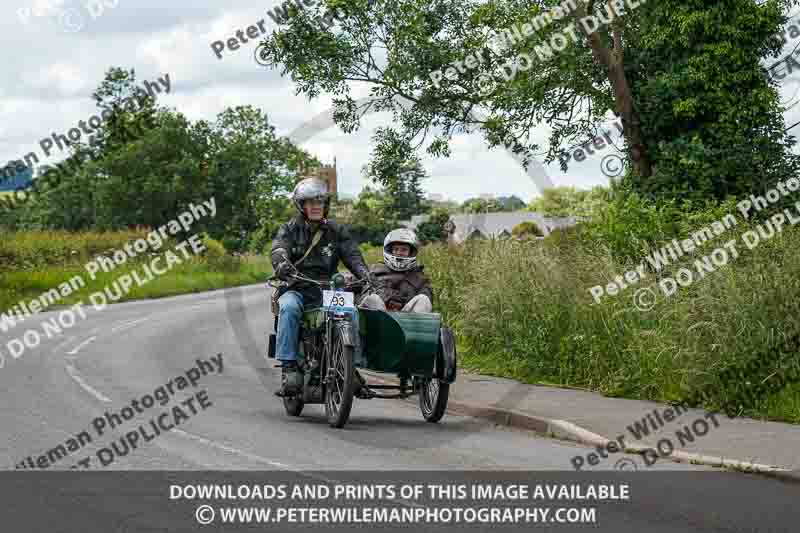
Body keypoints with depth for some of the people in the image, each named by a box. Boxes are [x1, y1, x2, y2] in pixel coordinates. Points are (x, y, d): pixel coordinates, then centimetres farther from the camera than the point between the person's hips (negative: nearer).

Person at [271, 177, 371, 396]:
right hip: (296, 289, -2)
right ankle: (289, 366, -37)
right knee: (289, 308, -36)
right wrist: (282, 265, -35)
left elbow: (352, 255, 2)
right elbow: (279, 249, -10)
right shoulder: (290, 229, 10)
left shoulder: (336, 231, 16)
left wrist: (366, 274, -19)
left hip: (326, 291, 2)